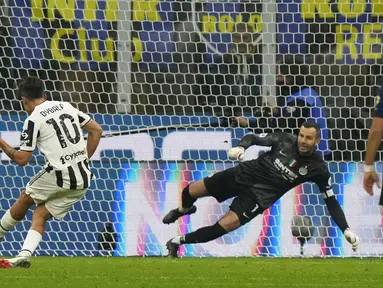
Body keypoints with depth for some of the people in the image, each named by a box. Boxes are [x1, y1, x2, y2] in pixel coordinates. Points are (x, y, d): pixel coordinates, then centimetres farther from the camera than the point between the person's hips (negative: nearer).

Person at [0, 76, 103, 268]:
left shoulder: (33, 120, -5)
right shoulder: (66, 107, 15)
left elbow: (22, 159, -4)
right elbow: (96, 130, 15)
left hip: (58, 176, -6)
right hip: (82, 180, 6)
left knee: (25, 199, 21)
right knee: (40, 215, 11)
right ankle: (24, 255, -4)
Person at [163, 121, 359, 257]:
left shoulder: (318, 169, -11)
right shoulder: (285, 140, -6)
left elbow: (331, 201, -5)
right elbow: (254, 138, 2)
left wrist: (346, 229, -14)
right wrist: (241, 146, -22)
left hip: (259, 196, -3)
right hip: (244, 174, 3)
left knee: (224, 226, -23)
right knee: (191, 192, 6)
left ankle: (178, 242, -5)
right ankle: (184, 210, 45)